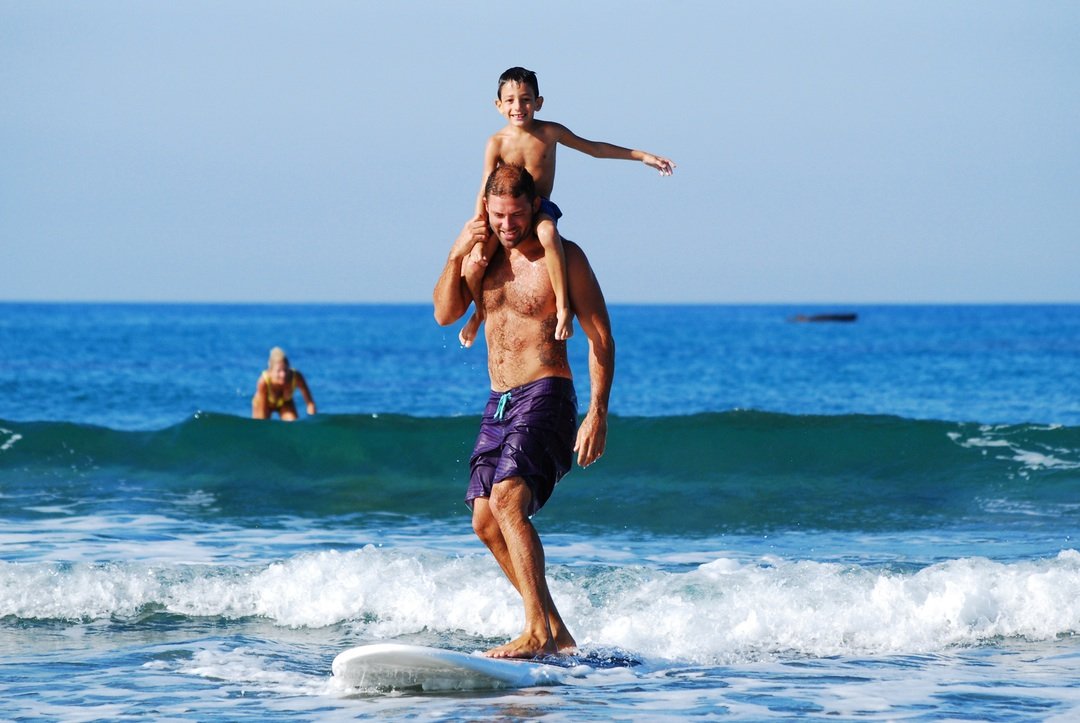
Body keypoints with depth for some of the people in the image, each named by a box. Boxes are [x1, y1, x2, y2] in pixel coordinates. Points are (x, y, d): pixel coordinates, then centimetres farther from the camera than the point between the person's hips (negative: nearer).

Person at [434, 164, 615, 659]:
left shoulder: (563, 257, -6)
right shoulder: (483, 254, 12)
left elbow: (600, 337, -7)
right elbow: (445, 314, 5)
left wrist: (597, 412, -15)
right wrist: (456, 257, -11)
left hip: (545, 397, -8)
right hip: (498, 402, 8)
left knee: (507, 498, -26)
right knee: (486, 521, 5)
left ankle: (537, 632, -30)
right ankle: (557, 632, 14)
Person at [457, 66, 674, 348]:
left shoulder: (550, 132, 0)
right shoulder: (497, 143, -6)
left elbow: (594, 148, 13)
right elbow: (485, 193, -10)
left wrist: (643, 156, 14)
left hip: (540, 209, 0)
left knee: (548, 234, -38)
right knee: (475, 262, -23)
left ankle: (563, 307, -31)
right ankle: (479, 311, 11)